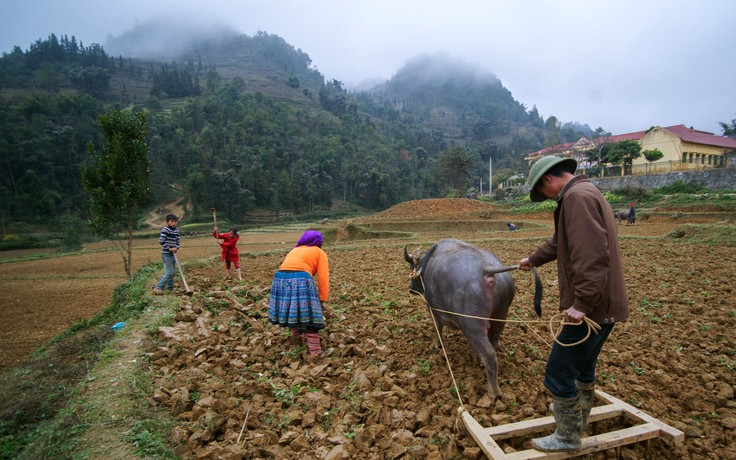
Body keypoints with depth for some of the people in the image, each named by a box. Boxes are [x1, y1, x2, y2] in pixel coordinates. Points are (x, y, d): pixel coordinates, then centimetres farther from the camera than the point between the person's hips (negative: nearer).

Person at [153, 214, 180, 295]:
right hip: (166, 254, -8)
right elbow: (161, 241, -22)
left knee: (172, 272, 17)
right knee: (169, 272, -10)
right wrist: (169, 248, -20)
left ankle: (170, 287, 31)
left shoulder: (176, 231, 8)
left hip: (172, 254, 8)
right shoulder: (165, 230, -15)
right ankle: (158, 288, -3)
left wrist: (176, 248, -8)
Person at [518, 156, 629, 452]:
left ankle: (568, 437, 18)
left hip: (592, 306, -11)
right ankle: (577, 414, 45)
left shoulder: (577, 196, -18)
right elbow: (560, 241, 30)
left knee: (559, 373, 1)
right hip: (603, 305, 11)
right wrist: (533, 260, 42)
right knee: (583, 365, 26)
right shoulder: (586, 193, 16)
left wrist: (582, 302, -29)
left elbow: (591, 254, -29)